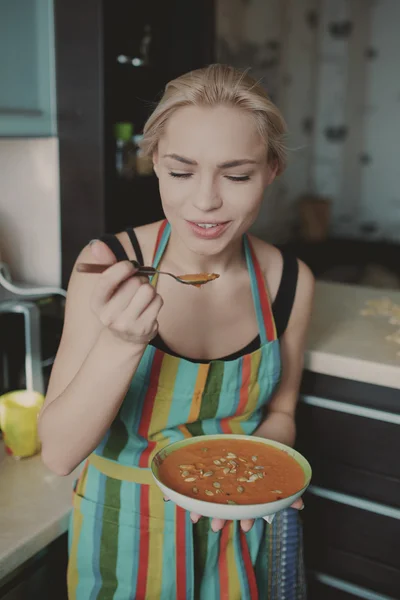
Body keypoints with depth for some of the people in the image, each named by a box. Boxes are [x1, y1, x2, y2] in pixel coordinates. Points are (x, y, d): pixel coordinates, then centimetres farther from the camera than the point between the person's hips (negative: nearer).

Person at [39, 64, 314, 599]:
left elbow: (279, 411, 2)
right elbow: (58, 453, -21)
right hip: (128, 529, -1)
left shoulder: (289, 281, -14)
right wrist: (120, 342, -36)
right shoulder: (107, 265, -21)